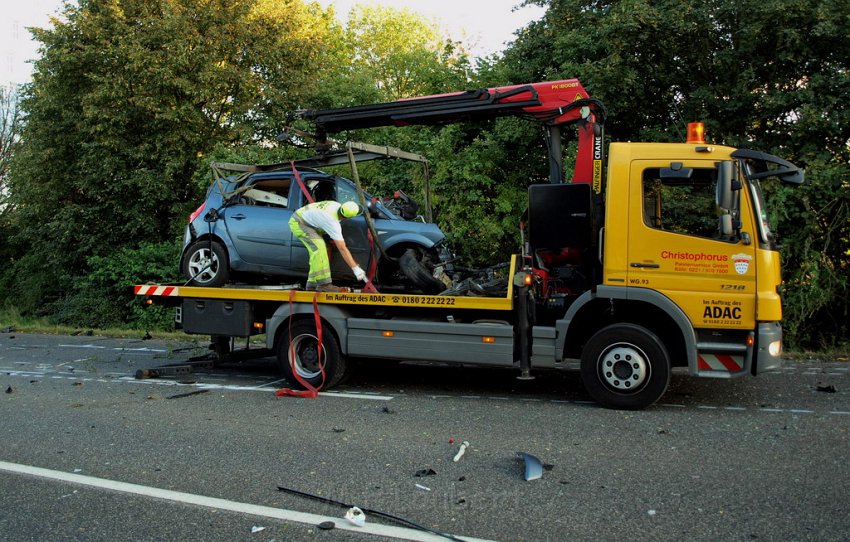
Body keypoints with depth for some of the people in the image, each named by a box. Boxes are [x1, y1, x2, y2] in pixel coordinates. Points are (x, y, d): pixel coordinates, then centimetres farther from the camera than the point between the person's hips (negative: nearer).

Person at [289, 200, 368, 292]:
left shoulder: (337, 205, -9)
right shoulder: (333, 222, -32)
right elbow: (342, 248, -32)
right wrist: (355, 268, -31)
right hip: (298, 222, -9)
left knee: (319, 247, 4)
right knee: (318, 247, -23)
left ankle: (312, 283, 5)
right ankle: (323, 283, -25)